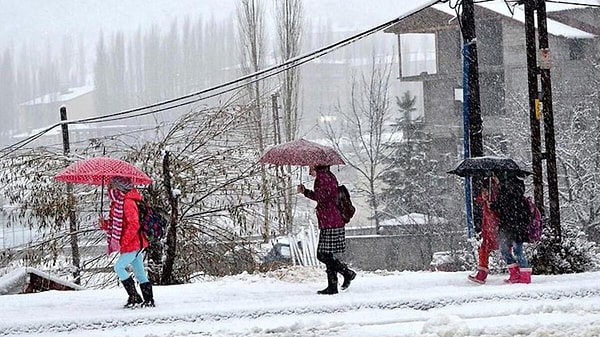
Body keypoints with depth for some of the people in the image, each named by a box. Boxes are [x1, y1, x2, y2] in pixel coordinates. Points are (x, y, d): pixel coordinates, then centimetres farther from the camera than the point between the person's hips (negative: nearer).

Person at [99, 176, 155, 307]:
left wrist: (123, 242, -23)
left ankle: (134, 297, -10)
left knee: (119, 267, -12)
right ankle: (149, 300, 12)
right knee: (139, 272, 10)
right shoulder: (118, 202, 15)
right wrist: (105, 225, 5)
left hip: (132, 244, -10)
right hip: (135, 244, 10)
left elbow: (134, 225, -23)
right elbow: (118, 225, 22)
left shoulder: (128, 202, -17)